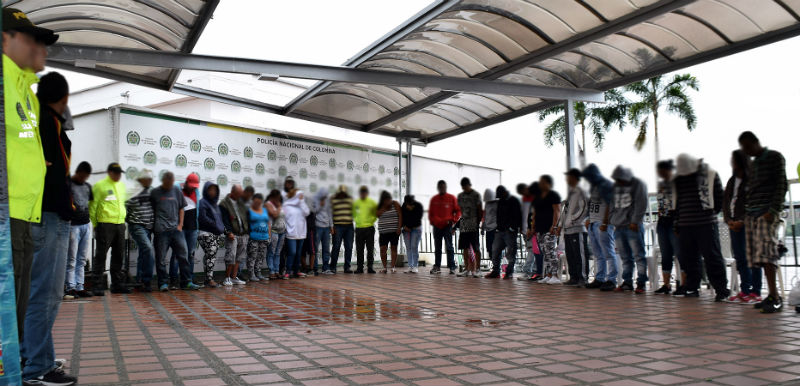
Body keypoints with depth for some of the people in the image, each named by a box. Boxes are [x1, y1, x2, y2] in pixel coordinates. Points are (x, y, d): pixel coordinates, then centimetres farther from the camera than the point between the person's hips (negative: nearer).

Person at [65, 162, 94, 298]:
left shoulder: (87, 186, 18)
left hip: (86, 225, 6)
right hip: (73, 225, -6)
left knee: (82, 259, 7)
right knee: (71, 259, -4)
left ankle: (79, 287, 10)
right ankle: (70, 287, 1)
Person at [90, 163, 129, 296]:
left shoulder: (122, 185, 17)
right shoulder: (100, 185, -4)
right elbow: (93, 206, -5)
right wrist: (95, 224, -7)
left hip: (120, 224, 7)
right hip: (105, 224, -6)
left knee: (118, 255, 10)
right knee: (100, 256, -3)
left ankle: (117, 284, 18)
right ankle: (97, 286, 2)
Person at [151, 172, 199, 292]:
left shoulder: (177, 191, 13)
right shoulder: (155, 192, 4)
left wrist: (180, 225, 7)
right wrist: (154, 226, -1)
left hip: (176, 229, 3)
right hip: (161, 231, -3)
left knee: (183, 254, 1)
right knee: (161, 258, 1)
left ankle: (186, 282, 9)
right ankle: (163, 283, 12)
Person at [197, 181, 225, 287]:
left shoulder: (215, 203, 20)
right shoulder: (202, 202, -3)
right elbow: (203, 218, -13)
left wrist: (222, 228, 8)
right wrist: (216, 226, -12)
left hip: (217, 234, 7)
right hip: (206, 233, -7)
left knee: (212, 256, 6)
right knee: (211, 254, -13)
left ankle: (208, 279, 9)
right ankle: (209, 279, -11)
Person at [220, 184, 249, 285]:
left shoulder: (241, 202, 14)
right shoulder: (224, 204, -4)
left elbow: (247, 216, 17)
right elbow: (224, 221, -10)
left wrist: (248, 231, 10)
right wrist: (229, 232, -19)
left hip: (243, 234, 6)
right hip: (232, 235, -6)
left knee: (239, 257, 8)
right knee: (231, 256, -10)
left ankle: (234, 277, 15)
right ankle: (227, 278, 1)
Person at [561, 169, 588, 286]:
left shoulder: (580, 192, -7)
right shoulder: (570, 192, 21)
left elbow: (585, 208, -16)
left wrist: (574, 219, -14)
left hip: (578, 229, -9)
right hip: (567, 229, 9)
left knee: (579, 255, -7)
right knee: (570, 255, 10)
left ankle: (582, 278, -3)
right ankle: (573, 277, 16)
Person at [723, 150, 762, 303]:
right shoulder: (732, 181, 16)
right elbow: (725, 202, 15)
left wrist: (742, 221, -14)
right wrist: (728, 220, 2)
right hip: (734, 225, 6)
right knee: (740, 258, 7)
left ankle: (755, 292, 1)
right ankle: (745, 291, 13)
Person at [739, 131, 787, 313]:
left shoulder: (775, 157, 3)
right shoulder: (754, 164, 23)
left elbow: (782, 185, -6)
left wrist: (773, 210, -16)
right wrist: (745, 214, 14)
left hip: (767, 212, -7)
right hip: (752, 213, 7)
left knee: (766, 250, -18)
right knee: (757, 254, 0)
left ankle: (775, 296, -20)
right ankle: (773, 295, 3)